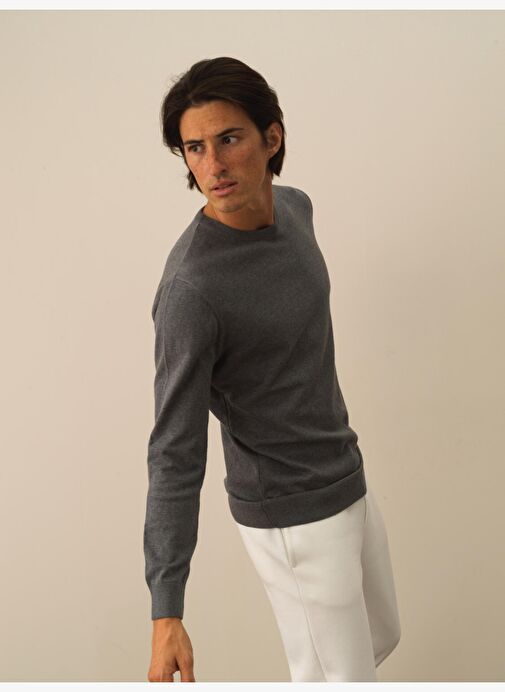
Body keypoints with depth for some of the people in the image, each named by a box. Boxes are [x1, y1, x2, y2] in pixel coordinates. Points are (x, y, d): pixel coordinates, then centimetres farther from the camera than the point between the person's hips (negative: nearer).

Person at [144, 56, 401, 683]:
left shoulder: (293, 207, -3)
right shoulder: (189, 289, -29)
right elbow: (175, 455, -26)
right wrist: (166, 613, -27)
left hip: (347, 482, 8)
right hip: (293, 518, -8)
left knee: (381, 635, 27)